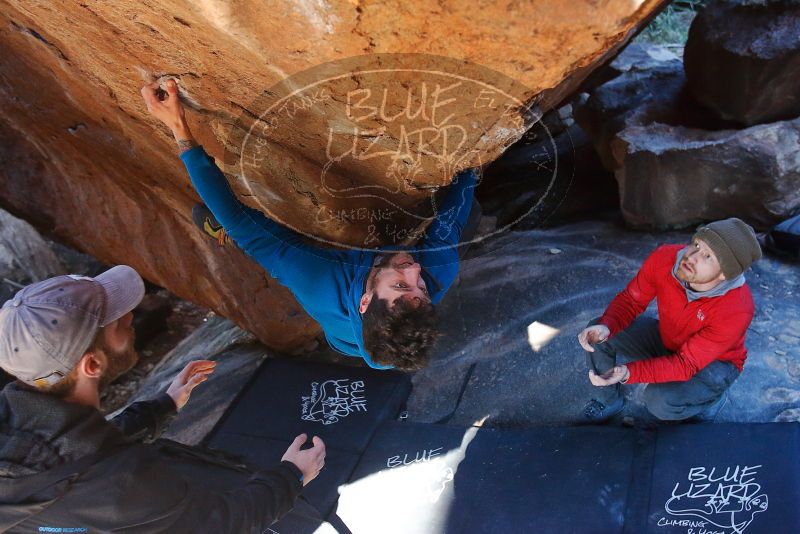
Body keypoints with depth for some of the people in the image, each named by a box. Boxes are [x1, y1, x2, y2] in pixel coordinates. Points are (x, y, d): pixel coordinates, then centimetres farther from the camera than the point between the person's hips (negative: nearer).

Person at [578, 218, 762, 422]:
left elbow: (686, 364, -32)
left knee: (660, 401, -31)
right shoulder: (664, 258, -27)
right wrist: (606, 327, -34)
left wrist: (628, 373, -46)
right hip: (667, 339, 5)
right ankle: (612, 401, 14)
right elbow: (631, 299, -12)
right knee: (596, 334, -12)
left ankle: (711, 400, 5)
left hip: (714, 362, -4)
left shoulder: (736, 310, -37)